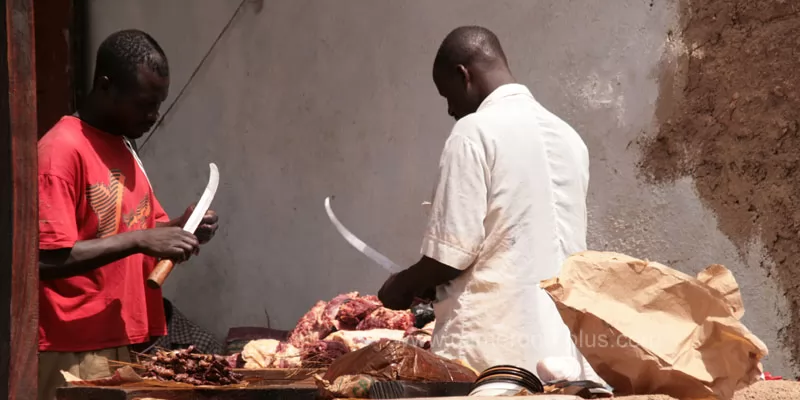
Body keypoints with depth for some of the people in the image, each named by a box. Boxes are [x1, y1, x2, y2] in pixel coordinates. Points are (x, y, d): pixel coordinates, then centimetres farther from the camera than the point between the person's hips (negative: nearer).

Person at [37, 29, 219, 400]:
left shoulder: (124, 147, 13)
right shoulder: (62, 150, -13)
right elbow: (48, 259, -19)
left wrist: (179, 229, 1)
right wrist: (139, 240, -22)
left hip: (126, 343, 8)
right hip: (76, 352, -8)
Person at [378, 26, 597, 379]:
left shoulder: (476, 132, -8)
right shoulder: (568, 137, 13)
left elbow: (454, 253, -13)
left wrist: (404, 286, 7)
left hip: (492, 348, -6)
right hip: (562, 348, 7)